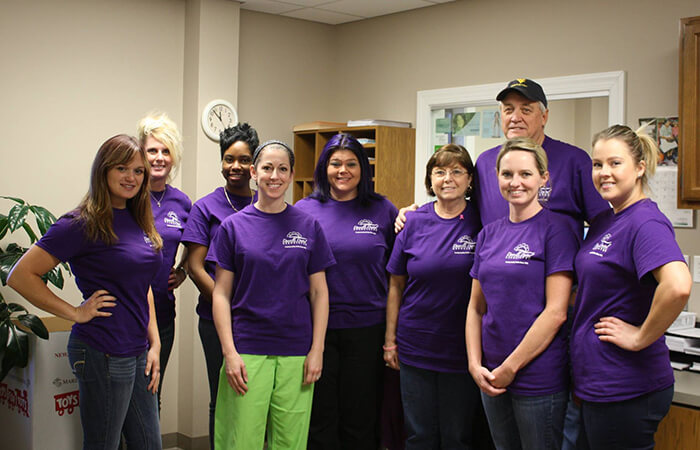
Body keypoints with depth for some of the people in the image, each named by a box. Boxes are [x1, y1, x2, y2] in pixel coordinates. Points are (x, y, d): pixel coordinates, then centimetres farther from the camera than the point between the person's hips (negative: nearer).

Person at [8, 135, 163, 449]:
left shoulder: (137, 220, 10)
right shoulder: (83, 224, -12)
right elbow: (21, 276, -15)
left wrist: (154, 344, 11)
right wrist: (76, 313, -13)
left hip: (138, 353, 7)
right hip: (102, 353, -7)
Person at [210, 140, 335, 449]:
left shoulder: (308, 226, 5)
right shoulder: (234, 226, 2)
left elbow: (319, 293, 6)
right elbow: (222, 294, 1)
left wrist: (317, 350, -1)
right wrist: (229, 352, -7)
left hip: (296, 353, 1)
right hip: (247, 351, -1)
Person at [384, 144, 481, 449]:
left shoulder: (481, 224, -5)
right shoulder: (415, 222, -1)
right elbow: (396, 285, 5)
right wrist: (390, 340, 3)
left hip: (463, 351, -1)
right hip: (415, 347, 1)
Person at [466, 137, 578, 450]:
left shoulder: (556, 229, -9)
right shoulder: (489, 234, 9)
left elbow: (555, 312, -15)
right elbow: (476, 307, 11)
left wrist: (510, 367, -13)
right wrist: (475, 365, -1)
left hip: (539, 378, -5)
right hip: (491, 378, 6)